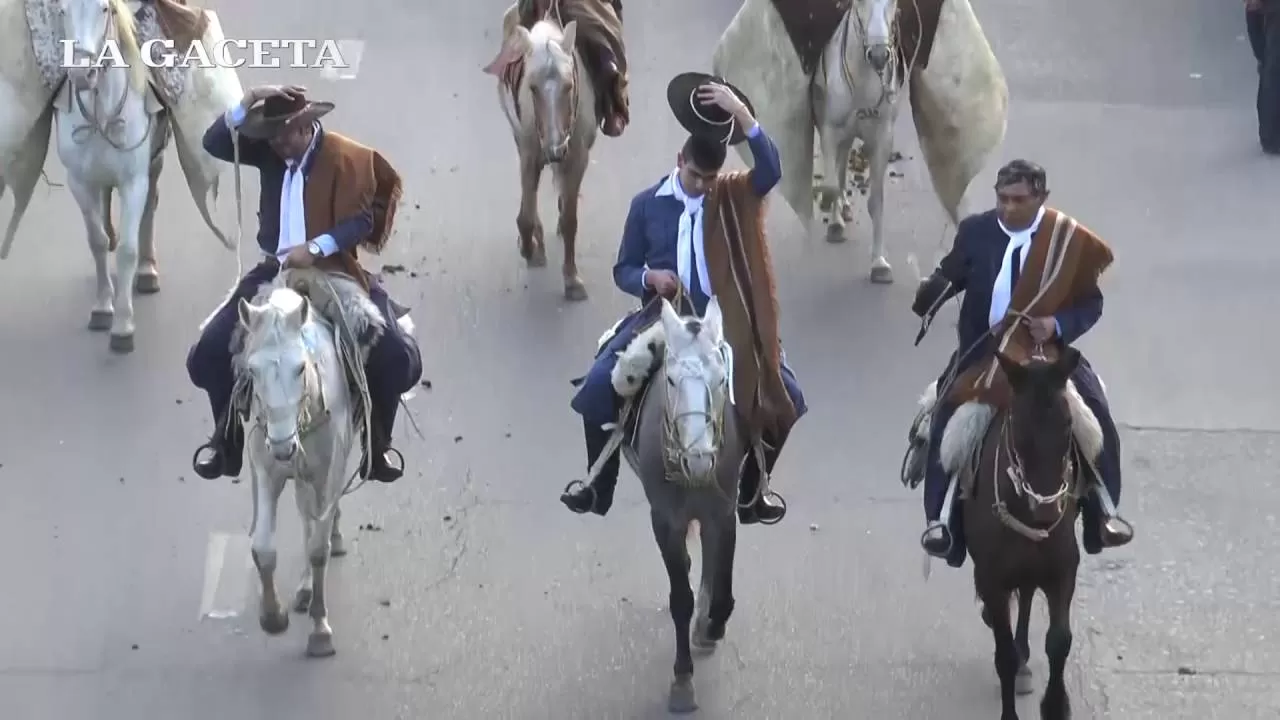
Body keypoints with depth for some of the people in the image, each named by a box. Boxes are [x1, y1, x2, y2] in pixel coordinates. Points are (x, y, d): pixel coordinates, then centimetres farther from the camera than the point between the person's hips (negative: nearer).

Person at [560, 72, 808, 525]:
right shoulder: (647, 204, 3)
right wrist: (649, 277, -15)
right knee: (599, 386, -19)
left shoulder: (735, 197, 1)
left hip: (724, 323, 0)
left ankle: (749, 495, 8)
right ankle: (599, 486, 2)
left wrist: (741, 114, -31)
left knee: (783, 398, -13)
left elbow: (771, 171, -21)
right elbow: (623, 270, 9)